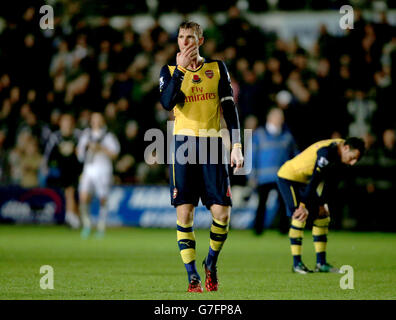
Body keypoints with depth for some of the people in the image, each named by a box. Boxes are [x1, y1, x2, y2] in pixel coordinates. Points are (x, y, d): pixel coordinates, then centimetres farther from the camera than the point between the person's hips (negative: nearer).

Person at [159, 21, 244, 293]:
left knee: (222, 212, -7)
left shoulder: (217, 68, 9)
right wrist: (180, 68, -16)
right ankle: (192, 276, 2)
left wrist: (237, 145, 1)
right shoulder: (170, 71, 8)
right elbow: (167, 103, -11)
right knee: (184, 212, -7)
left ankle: (211, 263, 18)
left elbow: (229, 108, 9)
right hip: (184, 144, 0)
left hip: (213, 143, 0)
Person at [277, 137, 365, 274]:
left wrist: (323, 203, -1)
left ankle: (321, 263, 6)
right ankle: (297, 263, -10)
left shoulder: (340, 155, -7)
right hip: (288, 176, -9)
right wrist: (304, 206, -30)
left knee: (322, 217, 3)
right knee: (299, 218, -17)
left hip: (305, 180, 9)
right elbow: (314, 180, -32)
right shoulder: (326, 152, -34)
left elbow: (330, 181, 3)